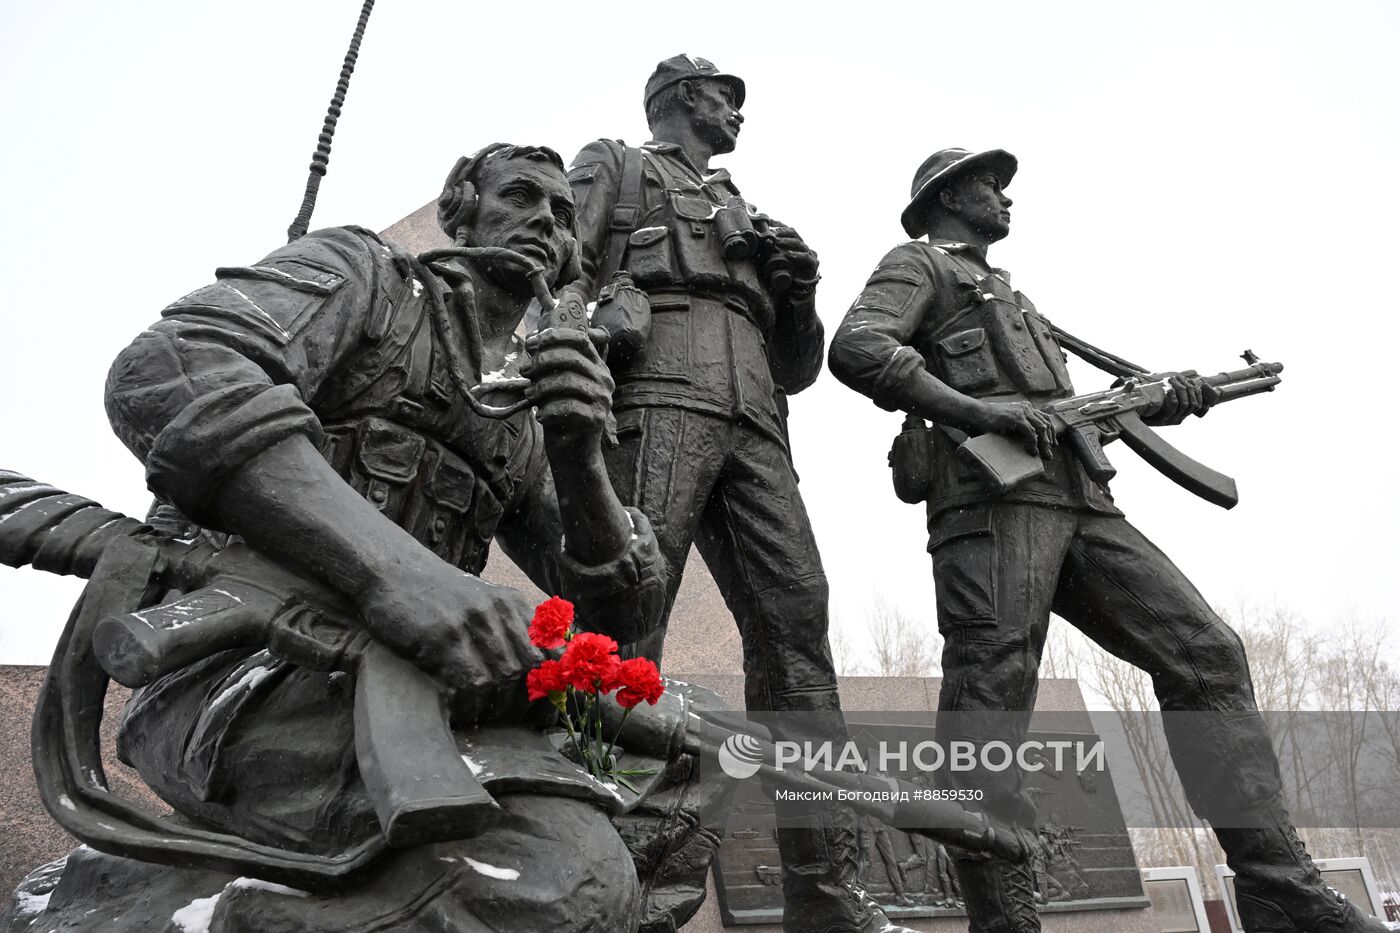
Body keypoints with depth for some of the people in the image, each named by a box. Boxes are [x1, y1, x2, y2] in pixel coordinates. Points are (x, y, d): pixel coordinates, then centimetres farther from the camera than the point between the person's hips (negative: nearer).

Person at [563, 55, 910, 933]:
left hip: (752, 425, 5)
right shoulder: (615, 168, 24)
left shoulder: (748, 221, 38)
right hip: (657, 396, -5)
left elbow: (796, 368, 31)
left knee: (796, 618, -9)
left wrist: (798, 294, 11)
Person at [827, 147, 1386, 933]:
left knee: (1205, 654, -3)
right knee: (991, 702, -14)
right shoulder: (917, 265, 13)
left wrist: (1159, 403, 15)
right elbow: (858, 348, -9)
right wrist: (976, 410, -18)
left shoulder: (1011, 297, 38)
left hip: (1081, 505, 8)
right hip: (993, 498, -8)